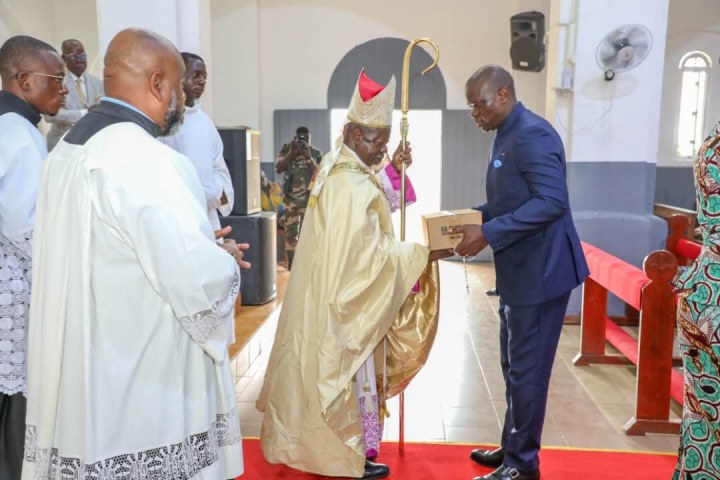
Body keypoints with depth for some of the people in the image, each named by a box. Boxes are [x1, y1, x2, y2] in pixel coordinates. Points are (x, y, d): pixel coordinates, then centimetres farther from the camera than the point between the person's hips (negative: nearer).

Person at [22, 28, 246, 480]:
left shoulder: (68, 147, 7)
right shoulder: (146, 160, -23)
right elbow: (200, 283, -26)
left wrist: (200, 243, 13)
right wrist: (226, 260, -4)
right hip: (145, 388, -9)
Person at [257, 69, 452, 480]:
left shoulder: (337, 168, 6)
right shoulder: (353, 186, -25)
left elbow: (374, 207, 14)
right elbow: (371, 251, -25)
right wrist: (424, 254, -21)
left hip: (325, 293, 10)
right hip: (344, 298, -10)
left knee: (323, 368, 19)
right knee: (347, 372, 5)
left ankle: (318, 443, 36)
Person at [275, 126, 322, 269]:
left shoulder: (315, 153, 2)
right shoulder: (287, 149, 4)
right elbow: (278, 168, -8)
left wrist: (308, 157, -17)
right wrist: (292, 153, -15)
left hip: (310, 199, 0)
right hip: (291, 199, 0)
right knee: (291, 232, 1)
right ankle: (291, 264, 10)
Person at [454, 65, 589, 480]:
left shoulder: (533, 134, -17)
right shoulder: (507, 136, 14)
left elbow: (552, 201, -26)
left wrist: (488, 234, -26)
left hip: (540, 271, -10)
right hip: (519, 270, 10)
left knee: (527, 370, 1)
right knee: (515, 366, 18)